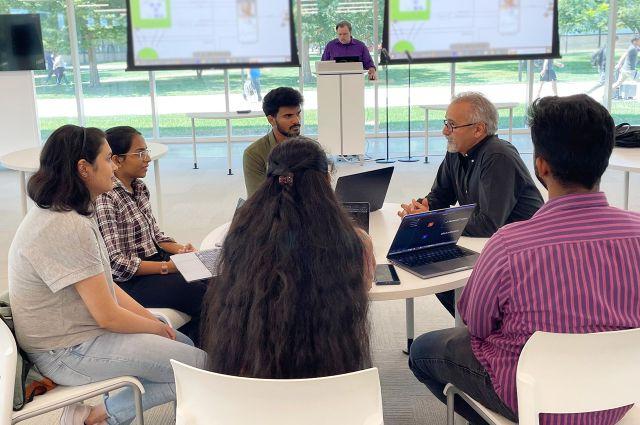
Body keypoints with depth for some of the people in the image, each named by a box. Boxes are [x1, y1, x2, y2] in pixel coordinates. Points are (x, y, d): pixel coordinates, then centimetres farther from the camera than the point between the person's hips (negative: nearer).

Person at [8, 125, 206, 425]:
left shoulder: (65, 213, 6)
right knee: (200, 365, -10)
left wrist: (153, 319, 1)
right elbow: (108, 316, -22)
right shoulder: (67, 228, -26)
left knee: (184, 344, 13)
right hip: (67, 353, -10)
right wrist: (157, 327, -5)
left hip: (75, 330, 10)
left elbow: (105, 285, 10)